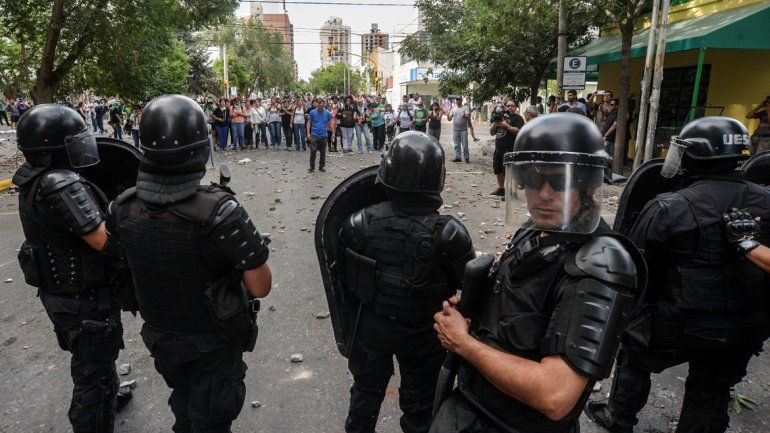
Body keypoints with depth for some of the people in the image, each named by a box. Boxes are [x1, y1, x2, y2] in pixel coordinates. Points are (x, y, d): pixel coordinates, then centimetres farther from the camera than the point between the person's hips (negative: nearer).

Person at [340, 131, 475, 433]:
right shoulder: (448, 234, -28)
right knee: (419, 405, 24)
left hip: (371, 329, 2)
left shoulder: (362, 223, -23)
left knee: (366, 392, 29)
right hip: (423, 337, -1)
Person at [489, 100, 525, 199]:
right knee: (498, 170, 15)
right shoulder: (502, 117, 19)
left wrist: (505, 125, -17)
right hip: (498, 149, 7)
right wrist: (495, 125, -2)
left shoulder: (518, 118, -1)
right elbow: (492, 133, 18)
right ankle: (500, 189, 30)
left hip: (510, 150, -7)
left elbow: (518, 131, -18)